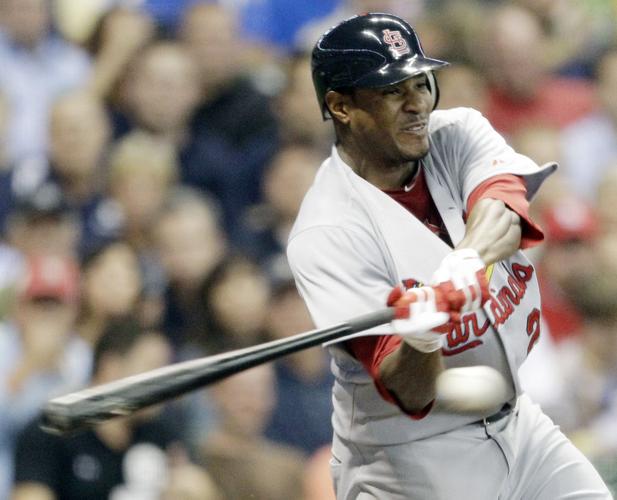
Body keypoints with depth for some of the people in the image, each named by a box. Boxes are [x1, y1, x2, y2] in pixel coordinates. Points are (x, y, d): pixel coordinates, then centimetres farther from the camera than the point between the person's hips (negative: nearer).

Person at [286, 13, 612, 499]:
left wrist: (465, 263, -46)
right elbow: (409, 396, -26)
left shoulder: (458, 135, -2)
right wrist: (419, 342, -48)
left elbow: (504, 208, -25)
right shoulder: (326, 233, -20)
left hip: (517, 421, 6)